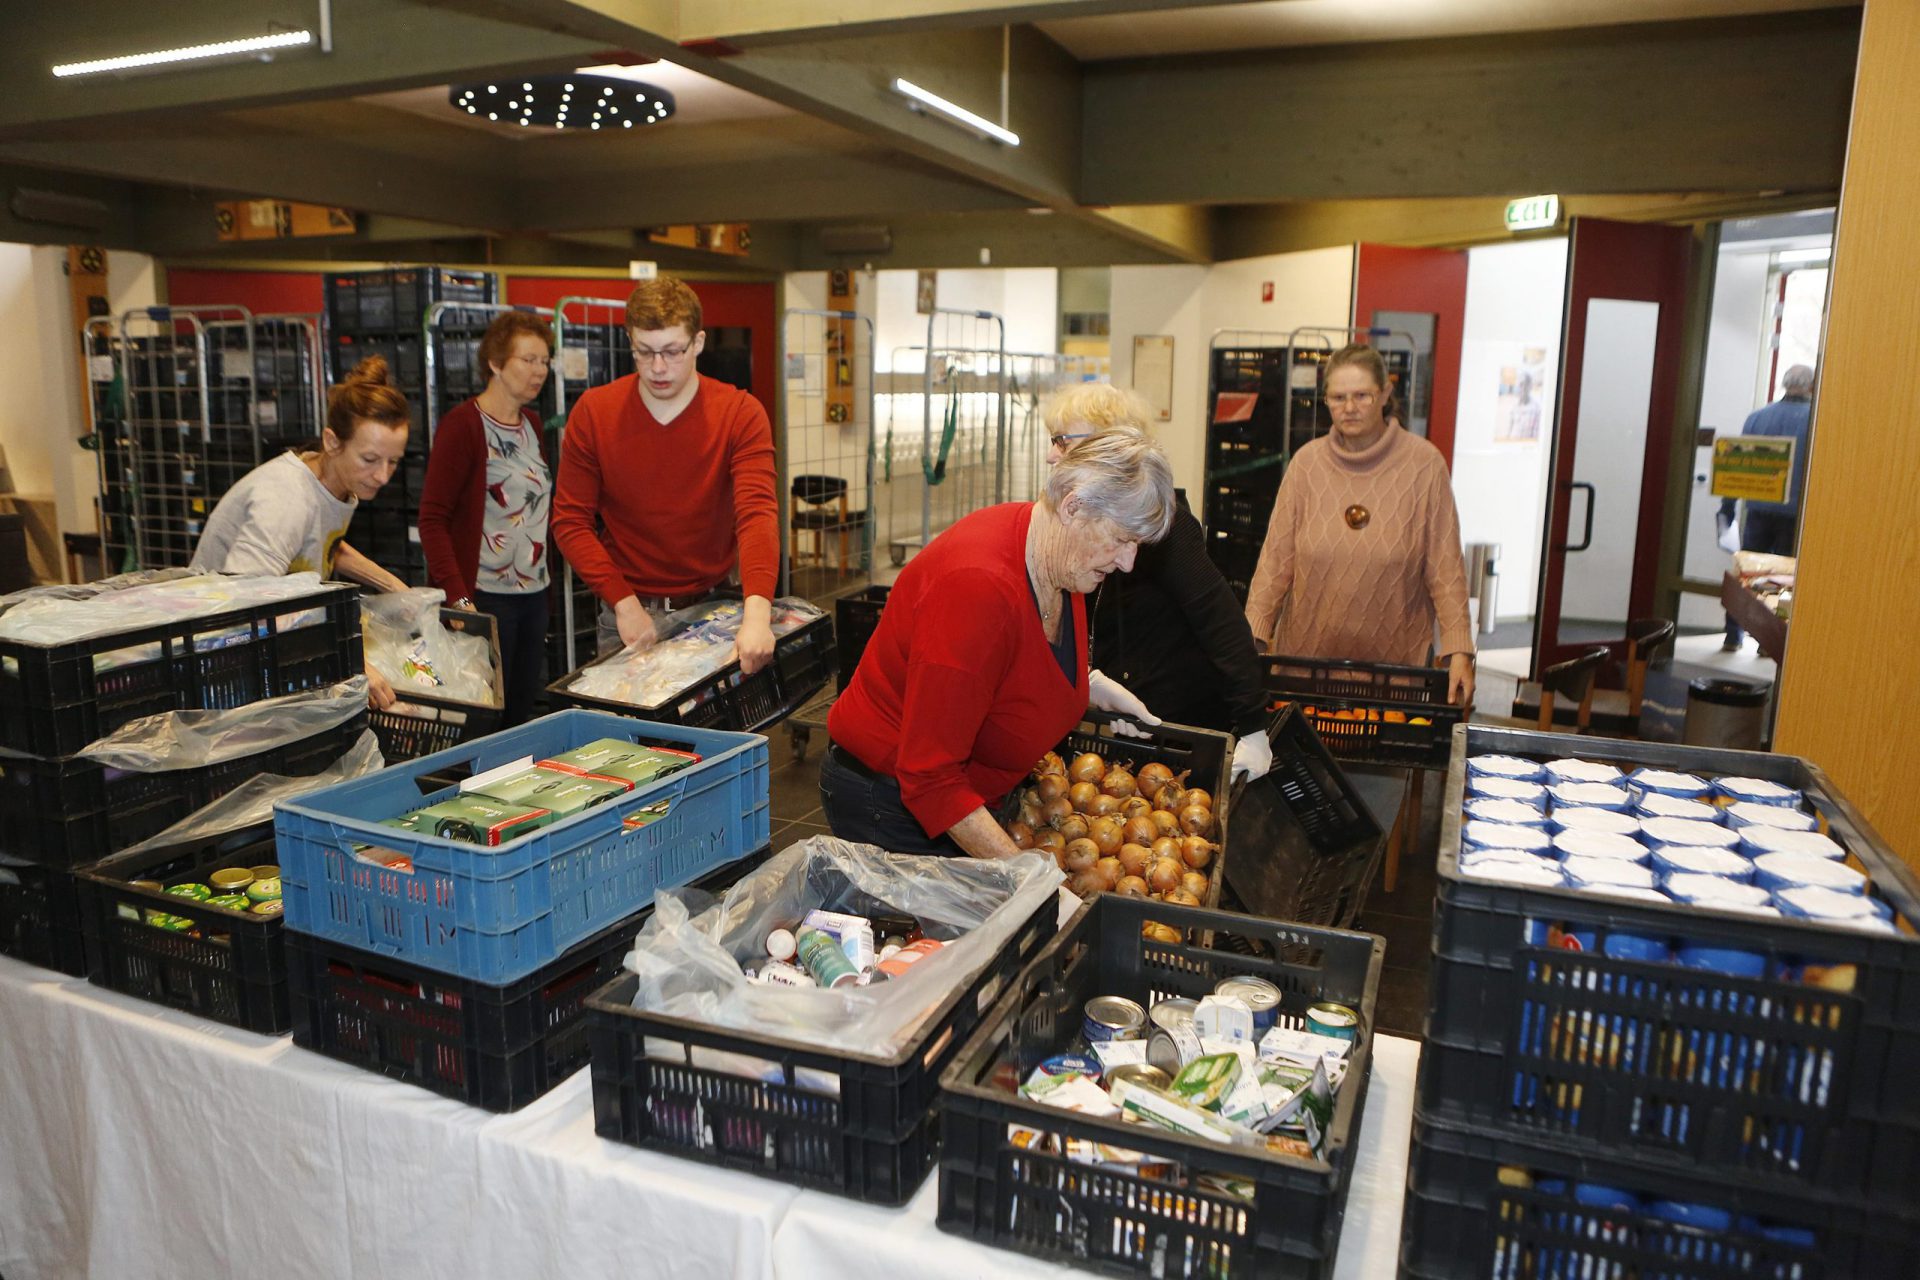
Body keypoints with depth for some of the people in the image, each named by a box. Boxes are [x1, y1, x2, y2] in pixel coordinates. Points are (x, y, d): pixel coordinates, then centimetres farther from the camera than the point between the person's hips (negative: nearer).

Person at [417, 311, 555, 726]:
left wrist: (546, 576, 13)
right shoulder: (462, 424, -10)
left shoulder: (531, 423, 13)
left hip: (534, 593, 7)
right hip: (485, 596, -7)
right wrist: (458, 598, -22)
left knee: (523, 714, 11)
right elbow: (432, 518, -14)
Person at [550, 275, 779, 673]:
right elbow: (570, 522, -5)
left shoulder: (740, 413, -10)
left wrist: (757, 611, -40)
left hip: (712, 607, 0)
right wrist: (624, 602, -19)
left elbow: (758, 511, -24)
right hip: (626, 612, 1)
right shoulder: (593, 412, -6)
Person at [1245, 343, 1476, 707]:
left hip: (1396, 658, -1)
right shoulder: (1306, 462, -1)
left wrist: (1459, 652, -12)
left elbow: (1446, 570, -6)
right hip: (1306, 653, 2)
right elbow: (1275, 561, -2)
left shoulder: (1423, 463, -6)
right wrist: (1253, 637, -10)